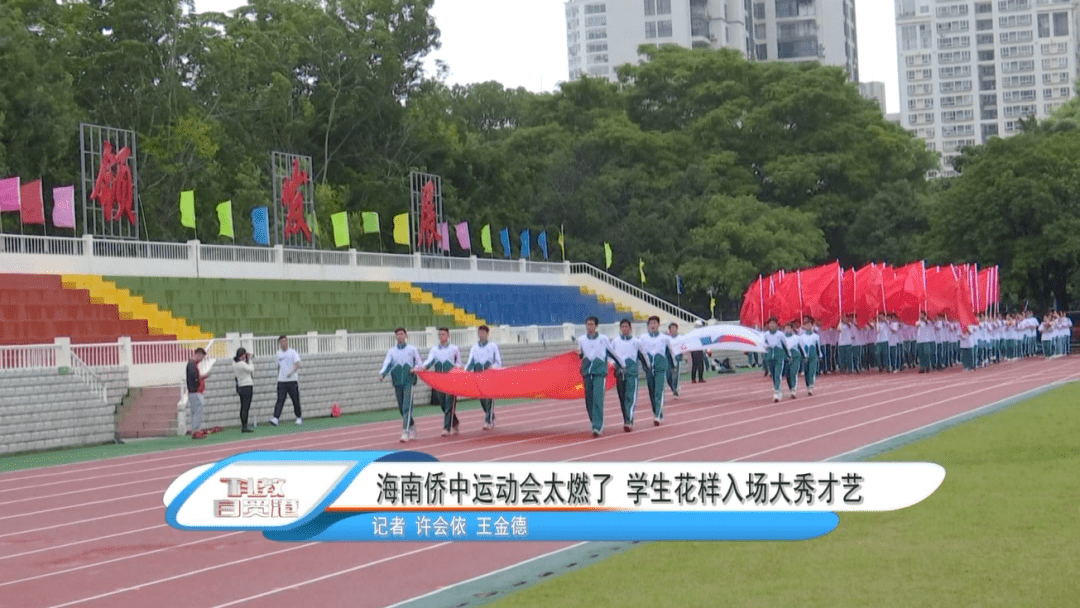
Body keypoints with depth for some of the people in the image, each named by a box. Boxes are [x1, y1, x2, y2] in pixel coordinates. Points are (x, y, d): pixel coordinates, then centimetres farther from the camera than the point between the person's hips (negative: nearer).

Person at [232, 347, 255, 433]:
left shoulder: (234, 363, 8)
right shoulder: (242, 364, -18)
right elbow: (251, 369, -8)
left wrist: (247, 359, 13)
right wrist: (249, 360, 1)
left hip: (240, 387, 9)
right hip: (247, 386, -9)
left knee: (243, 407, 12)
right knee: (246, 408, -8)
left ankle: (243, 426, 16)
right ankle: (245, 427, -9)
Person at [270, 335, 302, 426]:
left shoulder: (292, 352, 0)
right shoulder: (278, 354, 10)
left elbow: (297, 364, -10)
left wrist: (291, 372, -27)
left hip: (292, 380, -2)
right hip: (281, 381, 2)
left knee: (296, 400, 5)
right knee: (280, 400, -9)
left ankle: (299, 418, 20)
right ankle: (275, 418, -19)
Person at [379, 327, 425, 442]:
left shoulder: (412, 349, 8)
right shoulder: (391, 351, 12)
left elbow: (420, 364, 10)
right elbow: (386, 364, -2)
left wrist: (416, 369, -12)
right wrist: (382, 374, -20)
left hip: (409, 382, -3)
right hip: (397, 382, 3)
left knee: (407, 407, -14)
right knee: (401, 408, 8)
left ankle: (405, 432, -19)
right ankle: (412, 426, 29)